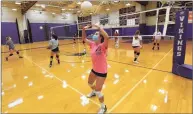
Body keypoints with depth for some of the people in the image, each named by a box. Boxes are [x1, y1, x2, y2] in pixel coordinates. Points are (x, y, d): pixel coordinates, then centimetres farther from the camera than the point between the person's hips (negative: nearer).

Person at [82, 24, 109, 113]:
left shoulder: (103, 46, -22)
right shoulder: (92, 44, -3)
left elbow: (107, 37, -42)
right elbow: (84, 39, 6)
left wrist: (99, 28, -36)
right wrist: (84, 29, -7)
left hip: (102, 72, -7)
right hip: (94, 70, 8)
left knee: (98, 91, -1)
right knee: (90, 83, 29)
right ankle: (93, 92, 64)